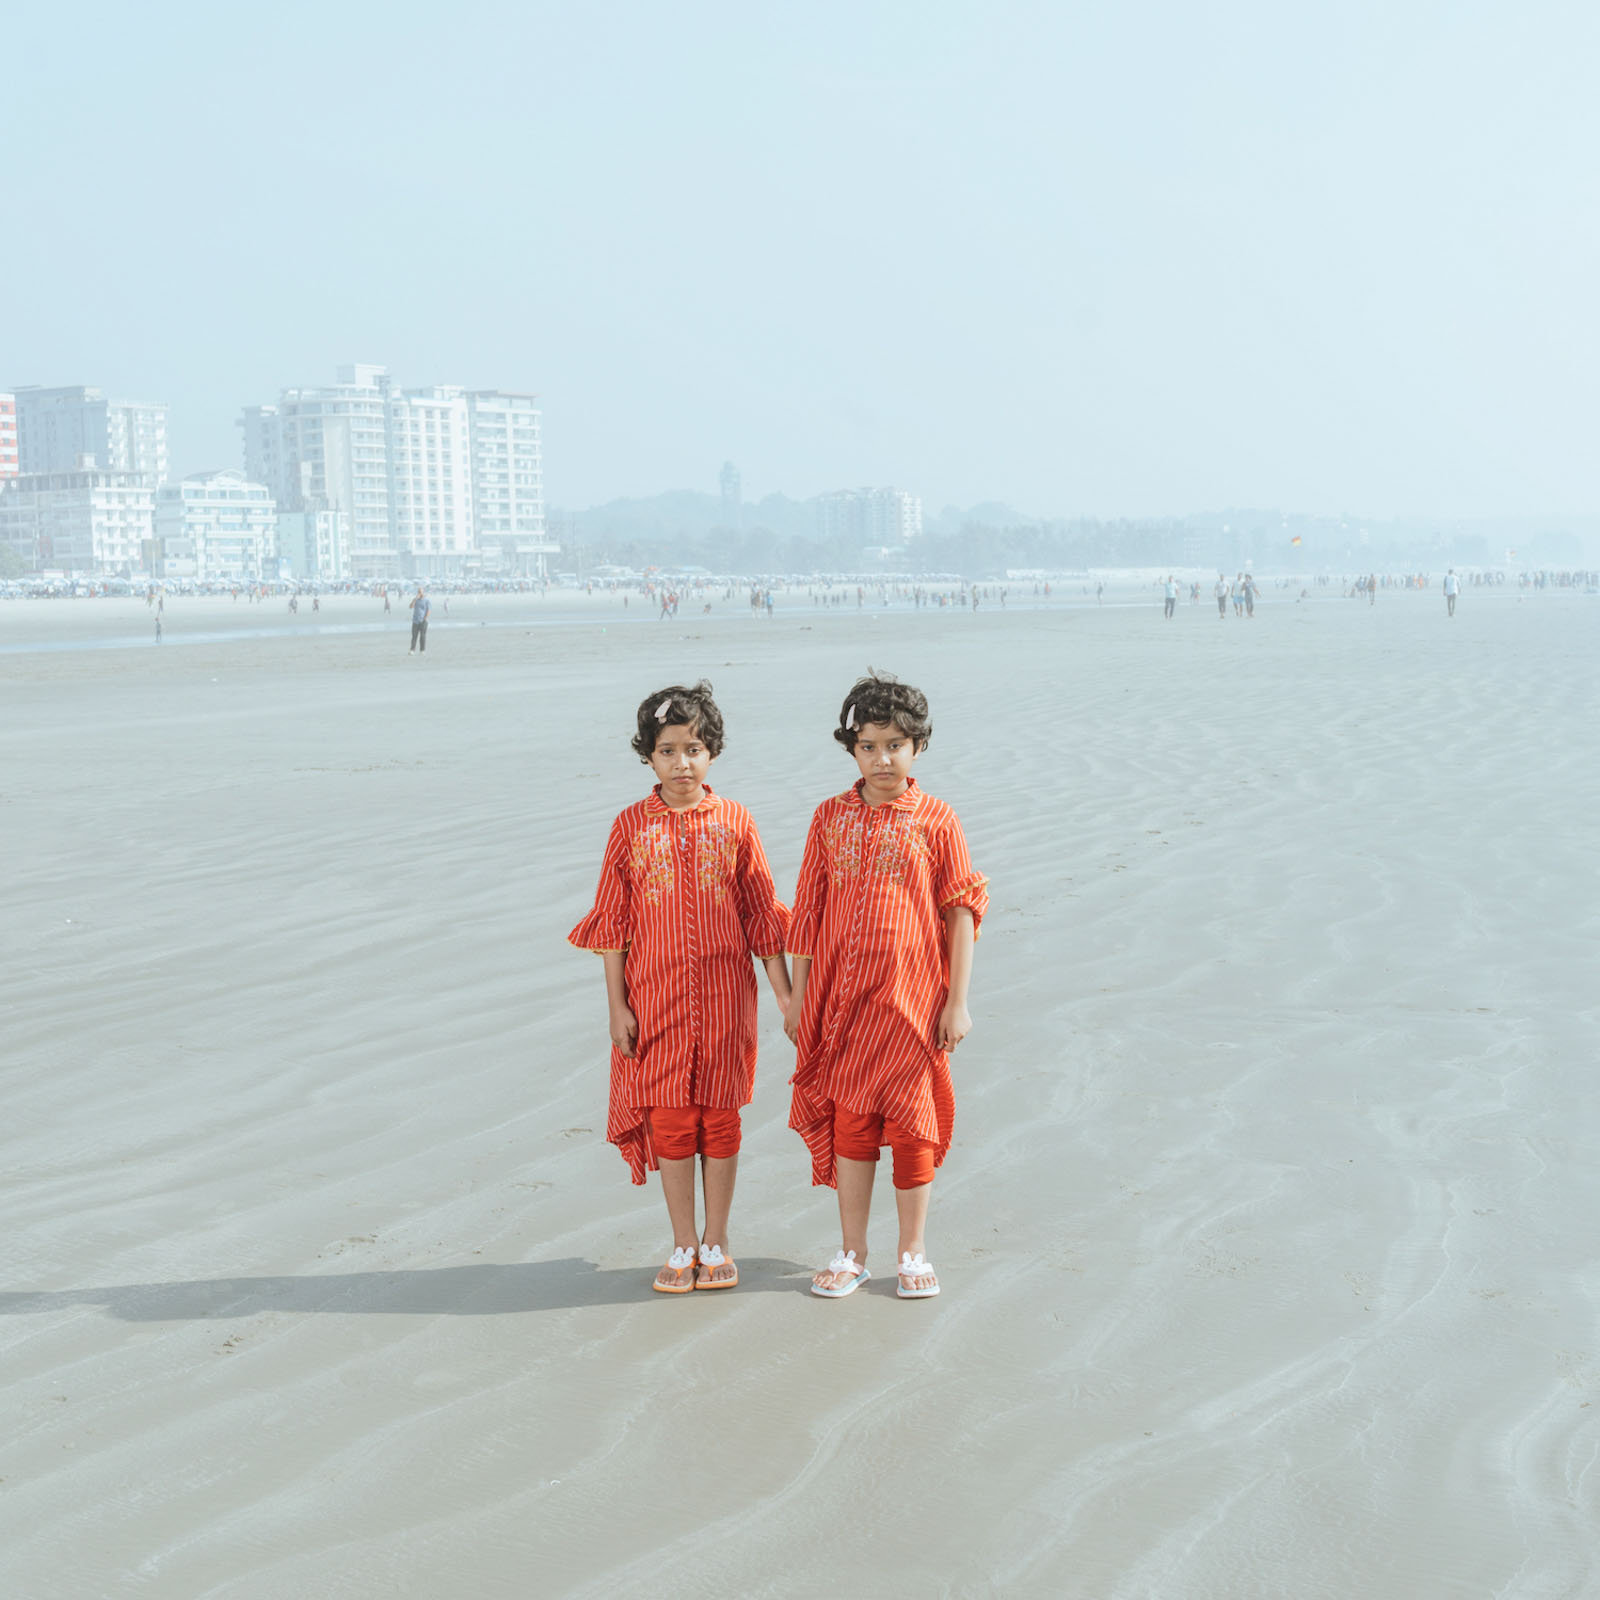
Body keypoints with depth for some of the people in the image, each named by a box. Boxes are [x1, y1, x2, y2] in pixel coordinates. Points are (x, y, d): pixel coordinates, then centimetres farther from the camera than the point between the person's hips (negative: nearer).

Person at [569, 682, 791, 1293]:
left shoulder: (734, 823, 0)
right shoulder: (632, 826, 0)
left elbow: (761, 914, 3)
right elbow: (613, 922, 2)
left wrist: (785, 992, 1)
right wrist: (617, 1005, -2)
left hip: (724, 994, 0)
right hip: (656, 995, 0)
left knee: (719, 1117, 6)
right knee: (669, 1119, 5)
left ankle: (716, 1243, 18)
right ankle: (683, 1246, 17)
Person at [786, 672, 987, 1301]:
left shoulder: (936, 822, -2)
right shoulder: (831, 818, 5)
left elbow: (963, 911, -1)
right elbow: (808, 912, 8)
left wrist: (958, 1001, -5)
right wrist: (797, 996, 7)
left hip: (912, 999, -2)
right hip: (841, 999, 2)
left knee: (912, 1125, 5)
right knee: (849, 1122, 7)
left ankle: (913, 1253, 19)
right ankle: (852, 1252, 19)